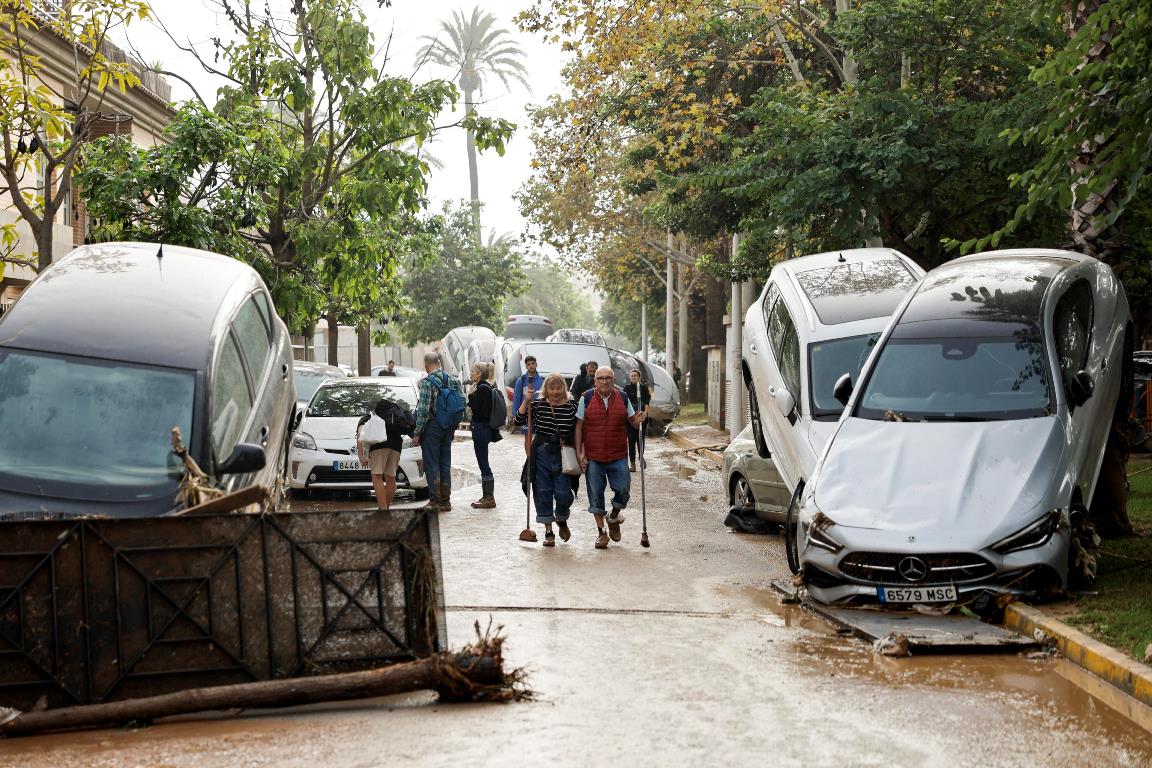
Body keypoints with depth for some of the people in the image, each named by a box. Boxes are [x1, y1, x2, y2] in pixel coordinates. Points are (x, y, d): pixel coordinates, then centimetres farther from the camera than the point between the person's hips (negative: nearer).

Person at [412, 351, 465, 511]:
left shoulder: (426, 382, -13)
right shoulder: (453, 380, 6)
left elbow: (423, 410, -17)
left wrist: (417, 433, -12)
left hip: (432, 426, -6)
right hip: (448, 427, 6)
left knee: (431, 465, 0)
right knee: (445, 465, 12)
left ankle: (435, 500, 0)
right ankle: (445, 501, 15)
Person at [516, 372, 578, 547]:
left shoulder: (571, 406, 1)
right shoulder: (537, 404, 0)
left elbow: (577, 431, 9)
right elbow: (519, 420, -4)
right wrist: (526, 401, -15)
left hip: (563, 454, 0)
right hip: (541, 454, 1)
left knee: (563, 493, -3)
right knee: (543, 493, 4)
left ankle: (562, 520, 30)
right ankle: (548, 531, 15)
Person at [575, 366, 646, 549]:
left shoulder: (622, 397, 2)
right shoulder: (587, 398, -3)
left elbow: (632, 420, 12)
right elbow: (579, 426, 0)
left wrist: (637, 421, -13)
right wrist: (579, 452, -5)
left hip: (618, 455, 1)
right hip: (593, 456, -1)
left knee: (623, 489, 0)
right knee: (596, 494, 5)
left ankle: (614, 518, 30)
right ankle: (601, 532, 18)